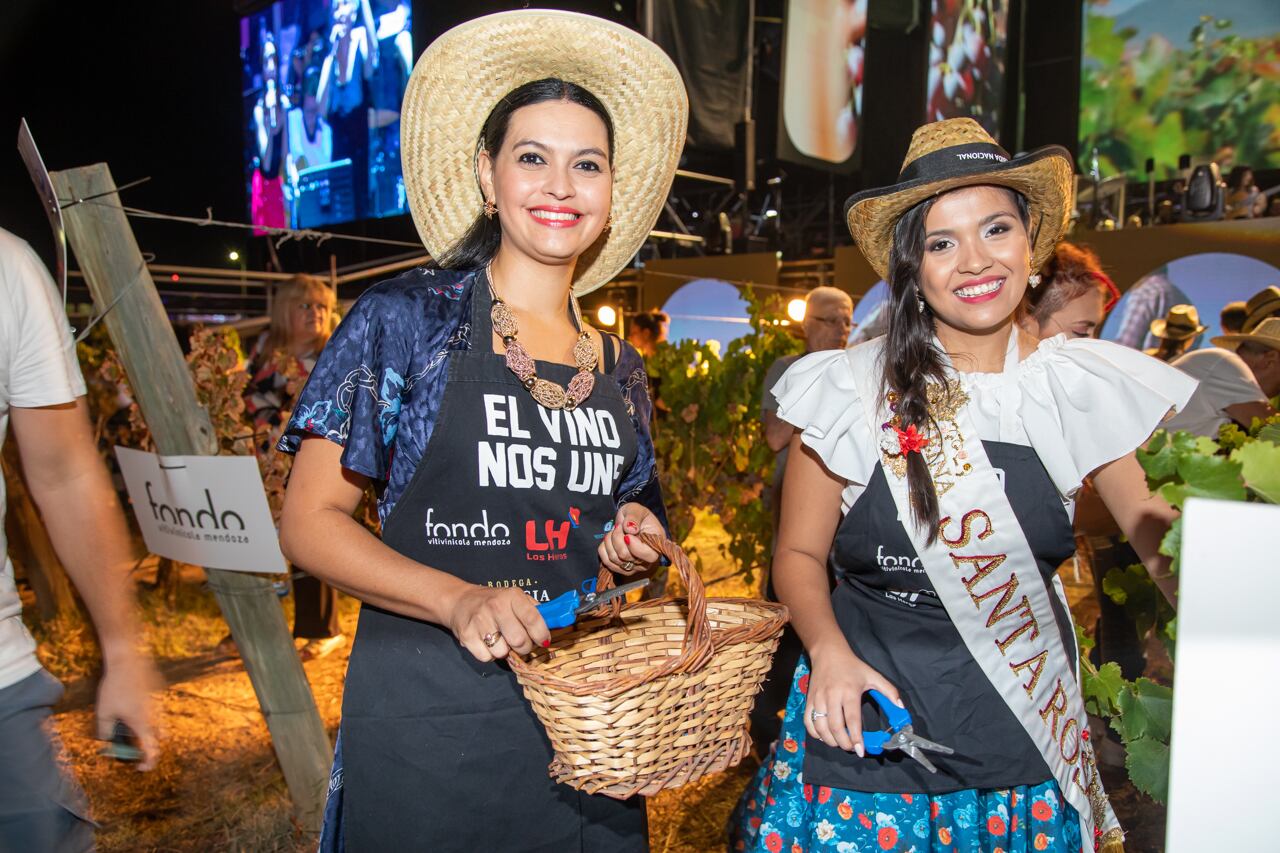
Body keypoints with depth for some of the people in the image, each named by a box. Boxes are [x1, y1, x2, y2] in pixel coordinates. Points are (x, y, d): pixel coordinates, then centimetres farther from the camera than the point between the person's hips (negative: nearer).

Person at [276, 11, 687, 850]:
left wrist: (635, 535, -3)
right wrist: (459, 600, -23)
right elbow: (310, 520, -9)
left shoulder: (619, 365, 8)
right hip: (428, 713, -4)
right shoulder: (407, 318, -7)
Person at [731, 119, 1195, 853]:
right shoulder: (854, 391, -9)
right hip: (873, 729, -1)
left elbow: (1161, 535, -6)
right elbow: (800, 553, -3)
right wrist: (830, 653, -19)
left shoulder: (1077, 387, -3)